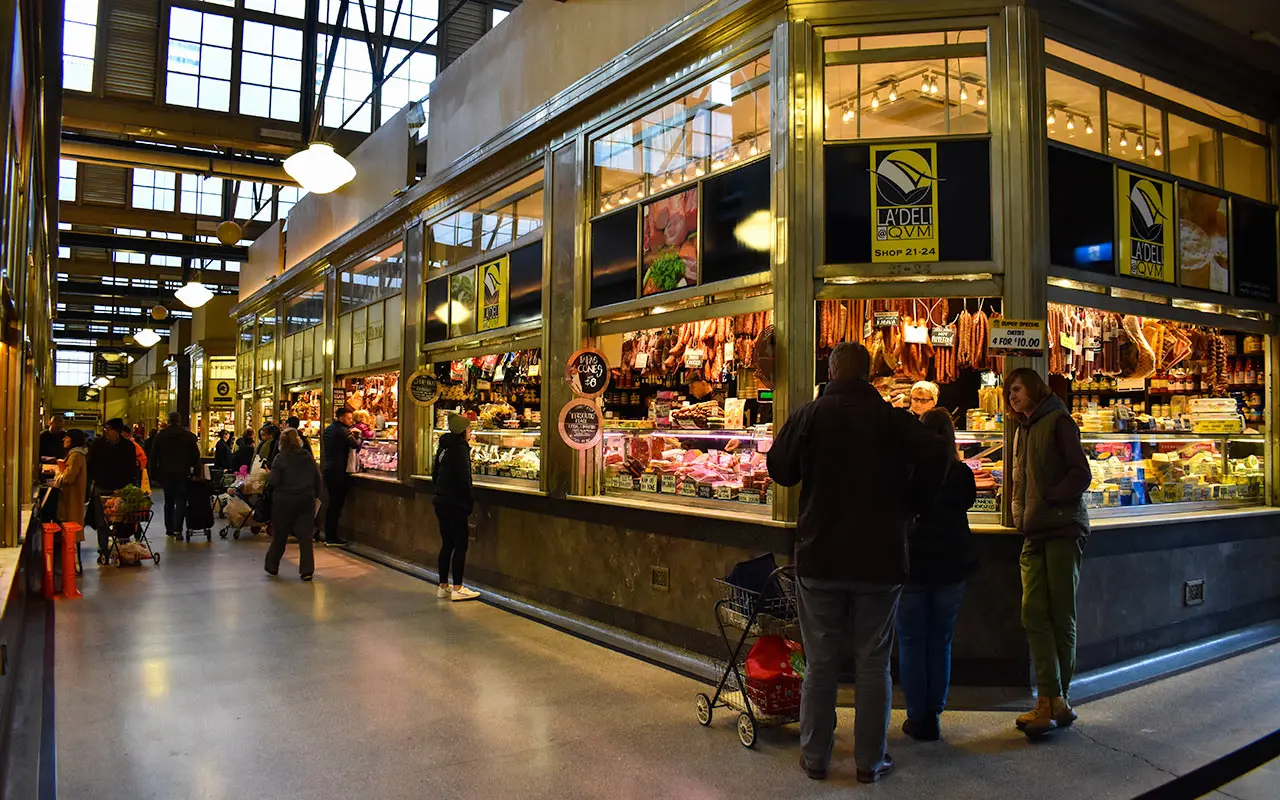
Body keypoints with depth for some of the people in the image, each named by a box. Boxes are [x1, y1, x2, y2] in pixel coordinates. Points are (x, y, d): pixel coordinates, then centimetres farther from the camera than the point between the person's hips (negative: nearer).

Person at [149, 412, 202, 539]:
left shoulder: (160, 436, 4)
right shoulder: (188, 435, -1)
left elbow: (153, 457, 5)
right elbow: (196, 455, -2)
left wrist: (154, 474, 9)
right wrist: (195, 470, 7)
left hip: (165, 473, 2)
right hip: (182, 473, -2)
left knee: (169, 501, 13)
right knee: (181, 501, -2)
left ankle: (169, 529, 17)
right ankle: (178, 529, -15)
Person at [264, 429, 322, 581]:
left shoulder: (280, 458, -10)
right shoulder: (308, 456, 2)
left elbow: (274, 481, -13)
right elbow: (317, 478, 5)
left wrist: (268, 475, 7)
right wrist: (315, 494, 16)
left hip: (284, 501, -2)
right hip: (306, 500, 2)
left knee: (279, 535, 12)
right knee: (305, 535, 2)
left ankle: (272, 566, 28)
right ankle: (307, 570, -2)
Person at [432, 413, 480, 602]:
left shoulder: (443, 446, 11)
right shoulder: (460, 448, -15)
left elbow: (435, 474, 18)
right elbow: (464, 479, -19)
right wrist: (468, 503, -10)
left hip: (441, 501, 9)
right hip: (455, 504, -9)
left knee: (447, 544, 14)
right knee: (460, 545, -2)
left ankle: (443, 586, 19)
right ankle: (457, 589, 1)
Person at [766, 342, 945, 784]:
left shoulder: (808, 416, -5)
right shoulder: (893, 418, -5)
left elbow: (780, 470, 2)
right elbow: (933, 458, -13)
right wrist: (903, 502, 3)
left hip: (819, 558, 0)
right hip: (880, 560, 0)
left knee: (820, 662, 11)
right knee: (874, 663, 12)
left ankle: (815, 757, 21)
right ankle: (870, 760, 20)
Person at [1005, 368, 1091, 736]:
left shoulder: (1058, 421, -2)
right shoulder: (1022, 429, 20)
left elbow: (1081, 474, -9)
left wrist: (1048, 500, -11)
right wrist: (1021, 512, 10)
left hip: (1063, 529, -7)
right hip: (1034, 533, 7)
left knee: (1061, 617, -1)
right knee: (1035, 615, -1)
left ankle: (1057, 700, 8)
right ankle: (1051, 700, 2)